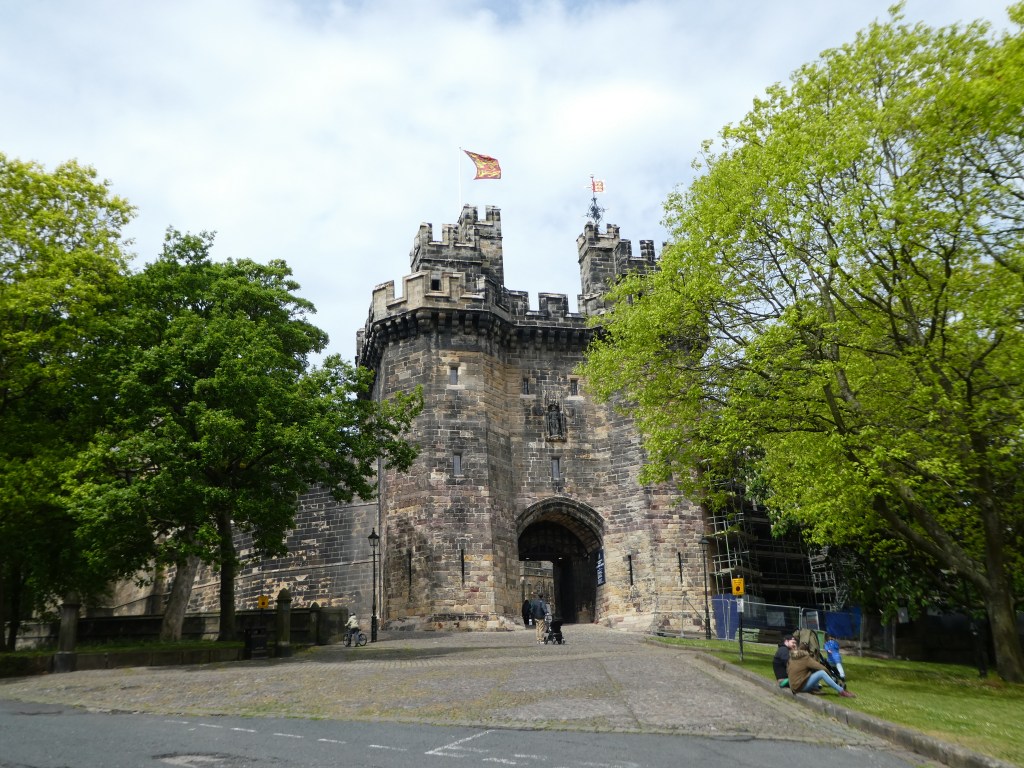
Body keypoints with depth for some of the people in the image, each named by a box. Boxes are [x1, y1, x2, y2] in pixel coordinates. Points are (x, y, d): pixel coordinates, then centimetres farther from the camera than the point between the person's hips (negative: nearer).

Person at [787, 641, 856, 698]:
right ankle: (842, 692, -15)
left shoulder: (792, 658, 11)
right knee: (822, 673, -16)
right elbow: (821, 667, -10)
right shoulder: (805, 658, -10)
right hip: (801, 686, -8)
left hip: (795, 686, 8)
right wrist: (829, 673, 8)